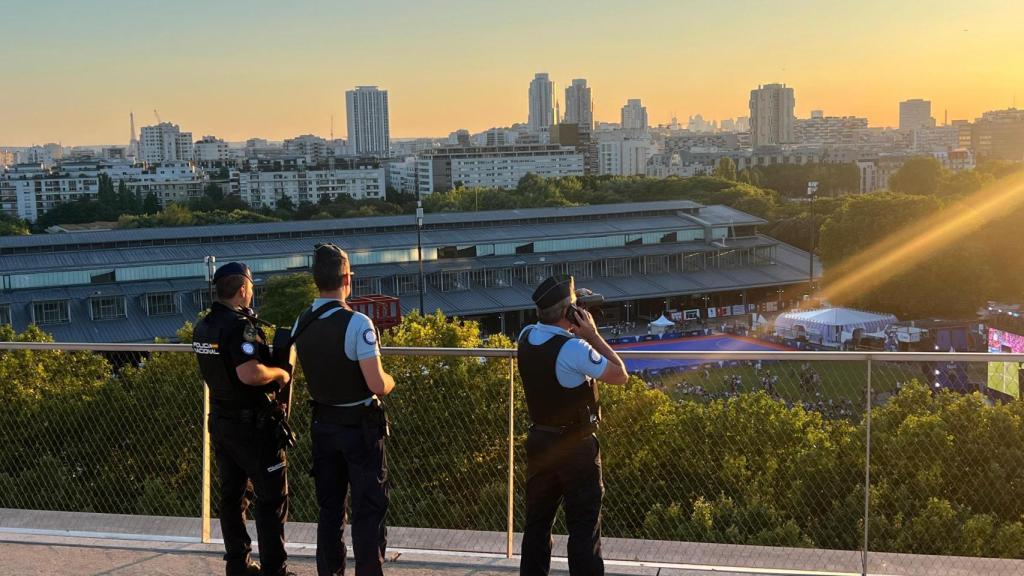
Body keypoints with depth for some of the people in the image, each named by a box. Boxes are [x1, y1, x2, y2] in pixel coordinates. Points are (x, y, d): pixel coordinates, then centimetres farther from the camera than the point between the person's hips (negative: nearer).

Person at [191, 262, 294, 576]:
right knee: (272, 497, 0)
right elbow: (250, 374, -33)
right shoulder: (240, 326, -21)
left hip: (221, 420, 9)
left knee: (232, 494, 14)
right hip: (252, 423, -9)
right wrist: (280, 373, -15)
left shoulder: (203, 327, 8)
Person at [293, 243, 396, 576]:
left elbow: (314, 372, 9)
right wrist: (390, 382, -3)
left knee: (329, 506, 15)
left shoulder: (301, 325, -2)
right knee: (368, 507, 3)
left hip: (323, 424, 6)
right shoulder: (356, 323, -21)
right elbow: (377, 385, -23)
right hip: (360, 426, -6)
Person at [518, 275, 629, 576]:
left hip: (539, 440, 7)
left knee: (537, 520, 15)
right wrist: (593, 335, -12)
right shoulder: (574, 348, -22)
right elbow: (620, 375, -13)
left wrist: (575, 334, 3)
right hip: (575, 446, -7)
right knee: (583, 525, 1)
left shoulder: (526, 337, -1)